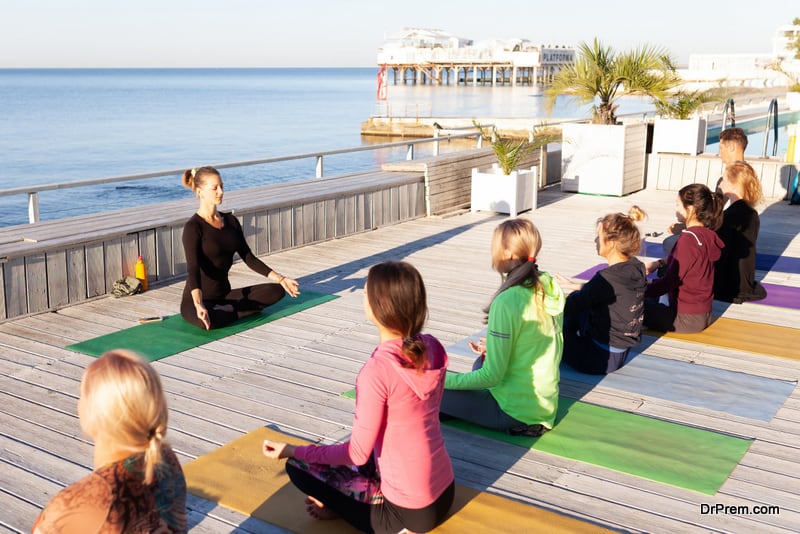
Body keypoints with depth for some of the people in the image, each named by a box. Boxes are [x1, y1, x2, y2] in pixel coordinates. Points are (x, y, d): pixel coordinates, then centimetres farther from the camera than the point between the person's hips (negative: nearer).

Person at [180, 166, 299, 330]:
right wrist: (199, 305, -42)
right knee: (210, 321, -42)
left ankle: (227, 309, -14)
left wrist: (280, 278, 1)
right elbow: (193, 269, -25)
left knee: (276, 290, -12)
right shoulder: (193, 227, -15)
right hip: (196, 299, -7)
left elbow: (248, 257, 10)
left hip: (224, 294, 7)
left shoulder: (231, 221, 8)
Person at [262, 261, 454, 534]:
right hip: (445, 493, 7)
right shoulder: (433, 348, -6)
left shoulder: (376, 370, -26)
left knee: (299, 466, 5)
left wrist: (292, 450, -6)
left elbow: (358, 453, -17)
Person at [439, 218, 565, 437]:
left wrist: (445, 379, -9)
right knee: (481, 361, 31)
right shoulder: (551, 287, -1)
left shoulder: (507, 302, -24)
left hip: (515, 414, -8)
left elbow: (492, 375, -20)